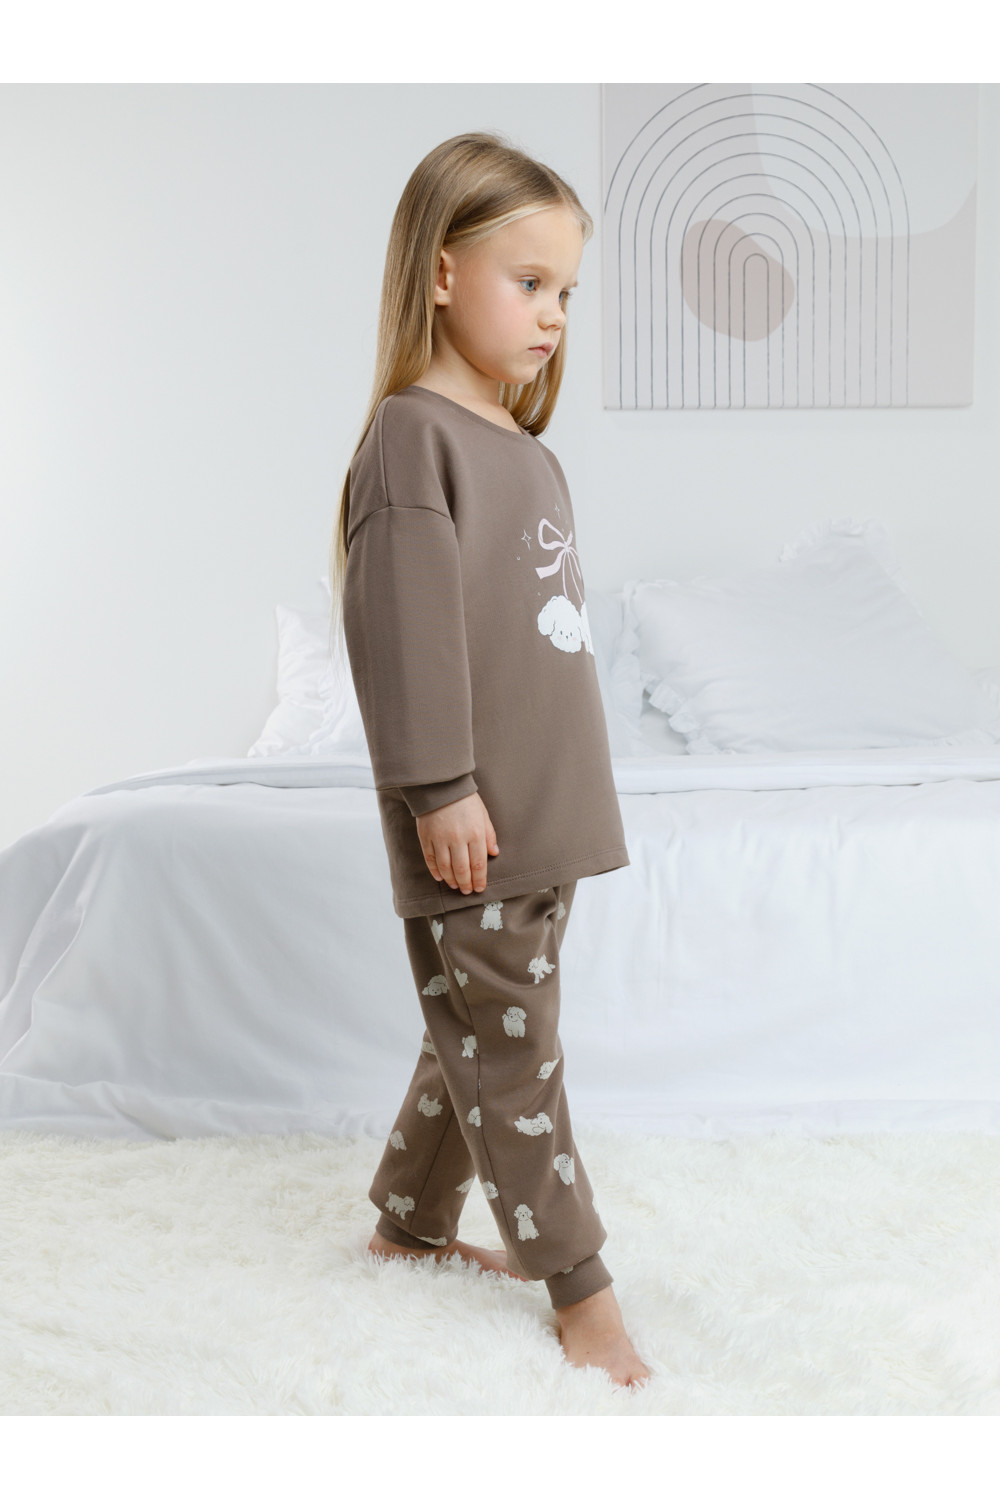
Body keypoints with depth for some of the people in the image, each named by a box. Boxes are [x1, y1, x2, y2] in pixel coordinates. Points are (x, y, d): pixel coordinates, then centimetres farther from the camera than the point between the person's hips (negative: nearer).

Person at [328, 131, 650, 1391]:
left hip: (542, 815, 9)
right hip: (471, 827, -9)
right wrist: (442, 788, -19)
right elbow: (403, 629, -18)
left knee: (484, 1038, 18)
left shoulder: (531, 458, 16)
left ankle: (410, 1219, 35)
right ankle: (577, 1282, 13)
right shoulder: (413, 436, -11)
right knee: (508, 1050, 2)